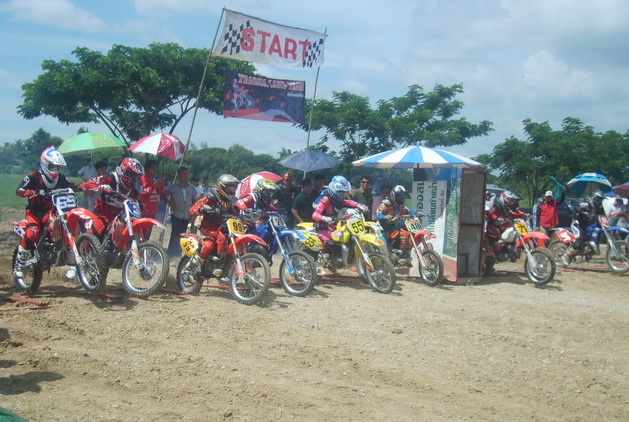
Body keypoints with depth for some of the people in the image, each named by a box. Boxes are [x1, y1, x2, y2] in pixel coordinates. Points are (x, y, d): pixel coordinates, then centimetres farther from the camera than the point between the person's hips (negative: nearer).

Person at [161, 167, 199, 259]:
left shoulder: (191, 188, 10)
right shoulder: (173, 186, -2)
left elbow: (194, 200, 18)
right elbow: (163, 194, 5)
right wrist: (169, 202, -10)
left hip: (186, 216, 4)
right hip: (176, 214, -4)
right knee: (175, 234, -8)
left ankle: (178, 252, 21)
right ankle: (171, 253, -1)